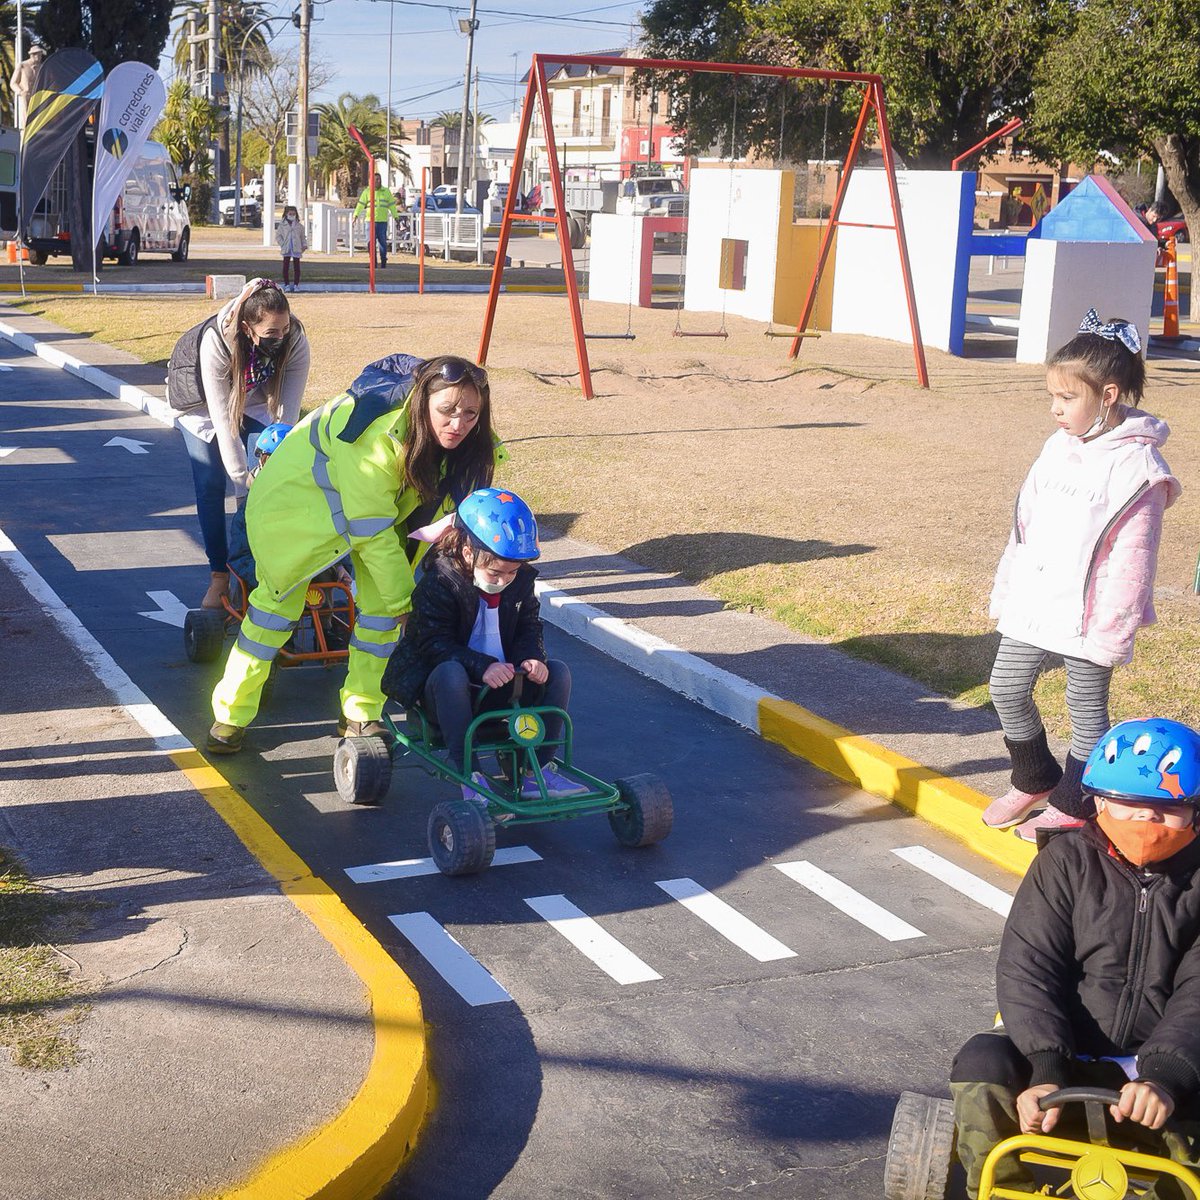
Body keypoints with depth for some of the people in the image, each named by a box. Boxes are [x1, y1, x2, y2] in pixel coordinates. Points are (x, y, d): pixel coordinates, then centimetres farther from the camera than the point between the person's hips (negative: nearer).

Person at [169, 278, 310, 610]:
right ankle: (219, 576, -2)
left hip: (256, 405, 2)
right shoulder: (215, 342, -39)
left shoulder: (296, 342, -32)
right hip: (205, 404, -2)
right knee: (210, 485, -11)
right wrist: (242, 475, -36)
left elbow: (288, 412, -29)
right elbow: (222, 418, -36)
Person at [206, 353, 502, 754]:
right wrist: (404, 598, -25)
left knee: (383, 602, -3)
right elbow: (372, 530, -34)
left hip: (383, 496, 6)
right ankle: (231, 713, 15)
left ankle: (360, 715, 13)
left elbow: (441, 504, -7)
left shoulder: (472, 441, -21)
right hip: (298, 496, -6)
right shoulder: (377, 435, -42)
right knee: (278, 598, 0)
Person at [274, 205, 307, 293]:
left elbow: (303, 236, 12)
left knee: (297, 267, 1)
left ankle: (296, 284, 8)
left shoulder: (299, 226, 8)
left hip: (296, 249, 1)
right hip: (286, 250, -1)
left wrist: (304, 245, 0)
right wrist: (283, 244, -8)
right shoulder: (282, 225, 3)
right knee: (286, 267, 1)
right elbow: (278, 236, 3)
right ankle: (286, 284, 7)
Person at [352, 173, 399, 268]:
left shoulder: (386, 191, 10)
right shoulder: (367, 191, 6)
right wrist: (356, 215, -9)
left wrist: (395, 216, 7)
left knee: (382, 242, 1)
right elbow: (361, 204, 2)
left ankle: (383, 262, 11)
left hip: (382, 221, 0)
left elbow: (392, 205, 12)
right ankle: (374, 263, 3)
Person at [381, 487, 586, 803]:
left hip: (500, 687, 5)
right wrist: (482, 666, -37)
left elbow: (528, 627, 7)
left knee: (558, 672, -15)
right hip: (443, 690, -5)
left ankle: (538, 768, -12)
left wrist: (531, 658, -17)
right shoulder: (439, 583, -17)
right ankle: (468, 775, -37)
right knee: (450, 672, -40)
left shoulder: (521, 580, 1)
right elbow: (435, 644, -22)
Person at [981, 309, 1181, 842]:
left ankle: (1073, 804, 24)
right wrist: (1007, 592, 14)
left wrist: (1110, 631, -17)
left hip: (1086, 613, -7)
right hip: (1033, 603, 7)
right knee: (1006, 688, 14)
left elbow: (1131, 561, -17)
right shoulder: (1059, 447, 5)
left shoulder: (1137, 468, -17)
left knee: (1086, 709, 7)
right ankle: (1036, 779, 35)